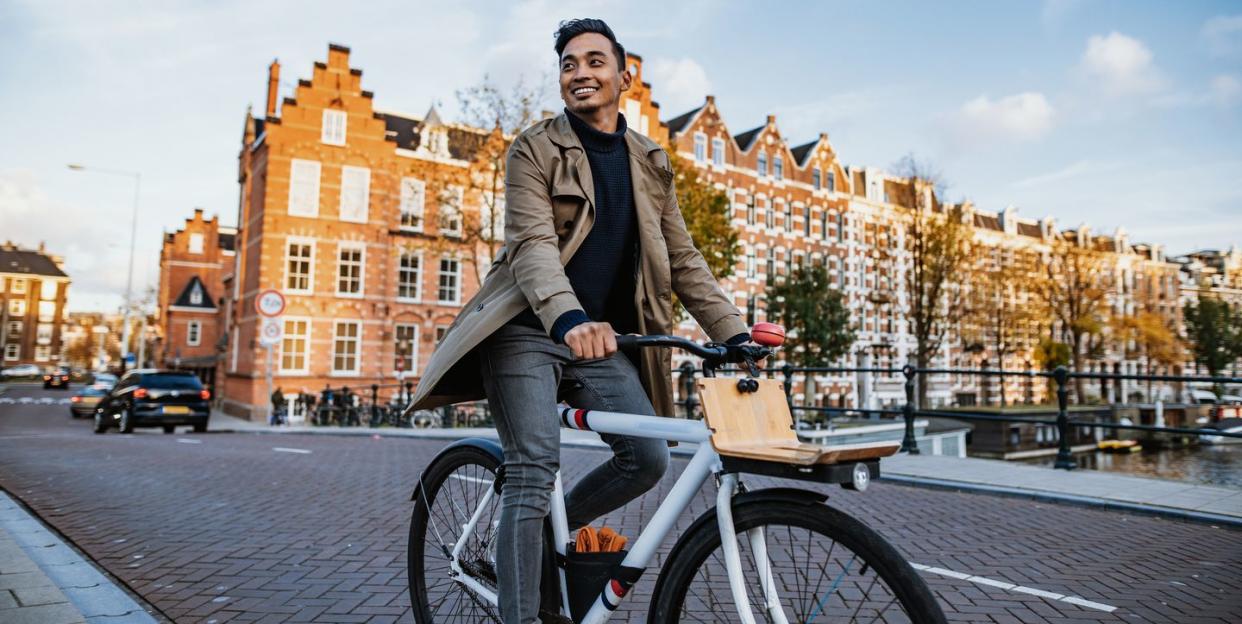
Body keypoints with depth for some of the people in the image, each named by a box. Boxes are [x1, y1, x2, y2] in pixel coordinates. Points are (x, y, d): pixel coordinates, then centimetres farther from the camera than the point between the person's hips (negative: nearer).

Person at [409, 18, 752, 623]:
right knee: (534, 471, -14)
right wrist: (568, 318, -36)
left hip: (603, 340, 5)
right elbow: (532, 242, -17)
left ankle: (550, 530, 16)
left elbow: (682, 260, 12)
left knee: (649, 457, -9)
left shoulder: (650, 163, 12)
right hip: (529, 331, -4)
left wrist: (734, 332, 1)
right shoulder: (536, 148, -1)